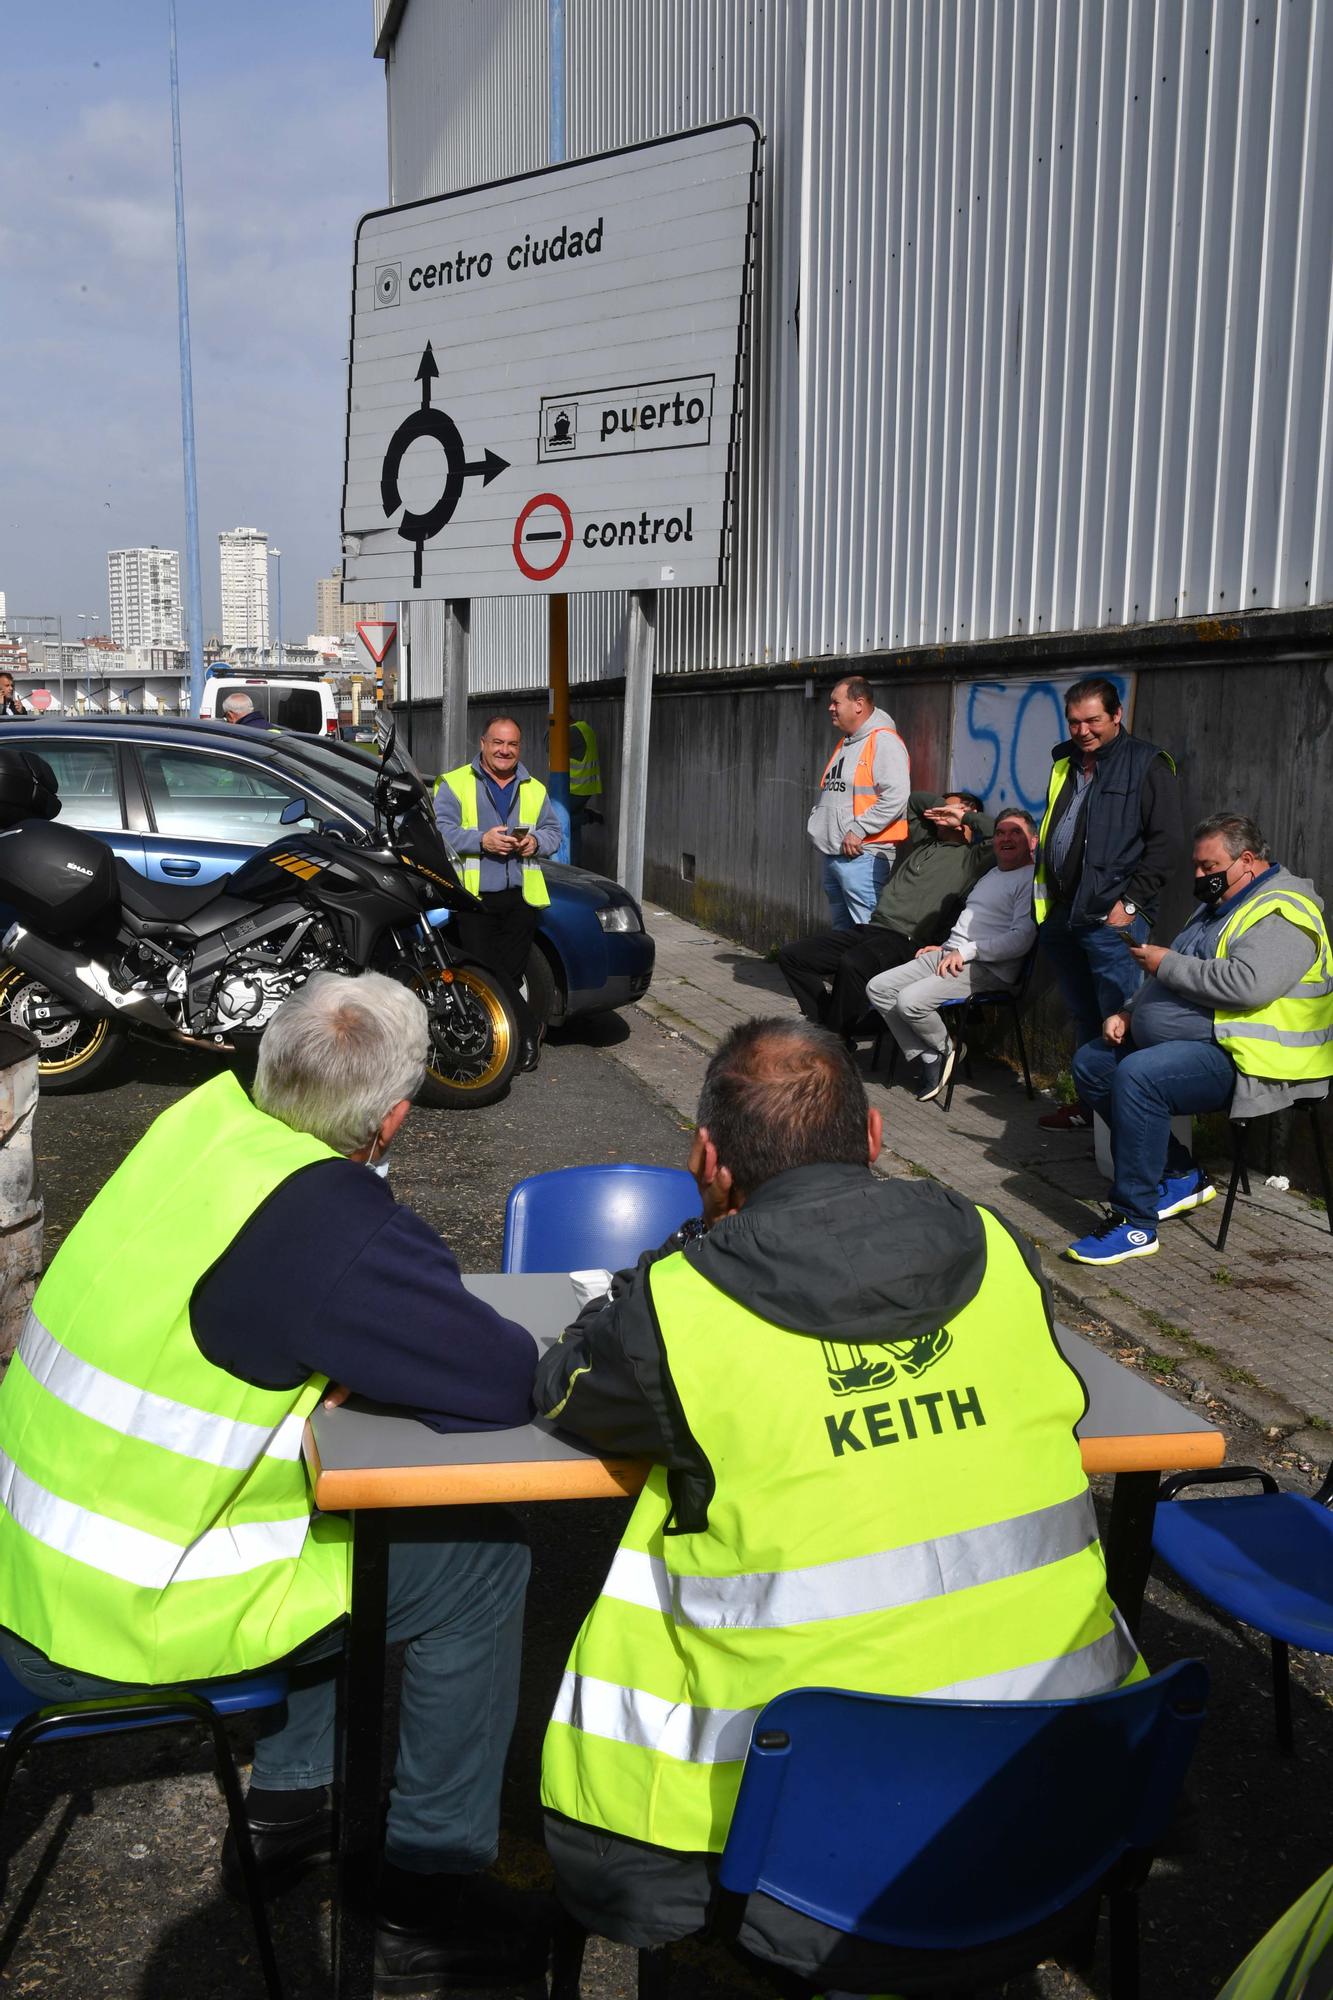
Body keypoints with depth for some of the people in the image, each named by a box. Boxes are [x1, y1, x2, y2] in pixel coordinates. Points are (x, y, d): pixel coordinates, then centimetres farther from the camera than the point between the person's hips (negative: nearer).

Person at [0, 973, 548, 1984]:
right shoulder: (336, 1233, -29)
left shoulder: (208, 1113, -4)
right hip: (113, 1626, -8)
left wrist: (348, 1349, -3)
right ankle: (431, 1892, 19)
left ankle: (289, 1804, 38)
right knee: (482, 1560, 2)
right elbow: (508, 1382, -22)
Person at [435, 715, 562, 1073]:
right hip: (475, 897, -2)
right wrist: (481, 840, -18)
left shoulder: (534, 789, 17)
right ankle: (530, 1029, 8)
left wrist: (536, 841, -4)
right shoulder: (455, 784, 4)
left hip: (521, 898, 3)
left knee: (510, 975, 3)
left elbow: (554, 832, 19)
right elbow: (440, 831, -6)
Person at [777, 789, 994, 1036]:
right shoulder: (924, 843, 27)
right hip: (870, 929, 9)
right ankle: (828, 1025, -5)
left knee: (852, 964, -40)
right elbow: (915, 800, 39)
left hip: (906, 940, -8)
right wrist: (941, 804, 22)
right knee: (791, 955, -2)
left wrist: (966, 816, 1)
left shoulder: (970, 857, 5)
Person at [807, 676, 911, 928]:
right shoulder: (845, 743, 20)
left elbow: (896, 796, -22)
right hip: (833, 855, 10)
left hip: (862, 856, -10)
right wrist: (816, 822, 15)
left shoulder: (884, 741, -11)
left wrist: (858, 830, -21)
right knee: (841, 929, 16)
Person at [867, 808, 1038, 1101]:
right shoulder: (992, 873, 24)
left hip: (987, 968, -10)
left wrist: (965, 952, -18)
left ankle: (946, 1050, 2)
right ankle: (927, 1058, -2)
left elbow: (1021, 939, -19)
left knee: (910, 1000, -27)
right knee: (878, 988, -4)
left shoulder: (1031, 880, -7)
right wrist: (945, 947, 14)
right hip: (948, 953, 10)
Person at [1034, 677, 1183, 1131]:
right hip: (1062, 914, 7)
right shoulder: (1065, 763, 16)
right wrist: (1046, 896, 17)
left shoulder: (1145, 765, -5)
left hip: (1112, 919, -7)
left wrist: (1130, 901, -14)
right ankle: (1089, 1103, 26)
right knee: (1083, 1018, 15)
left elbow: (1167, 843, -10)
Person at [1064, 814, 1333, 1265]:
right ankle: (1181, 1176, 10)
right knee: (1091, 1064, 8)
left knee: (1138, 1076, -33)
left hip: (1237, 1058, -11)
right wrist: (1129, 1011, 9)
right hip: (1182, 1041, 11)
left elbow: (1246, 984, -31)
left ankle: (1135, 1223, -24)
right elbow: (1176, 980, 27)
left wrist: (1167, 963, -19)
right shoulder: (1218, 906, 19)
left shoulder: (1281, 914, -14)